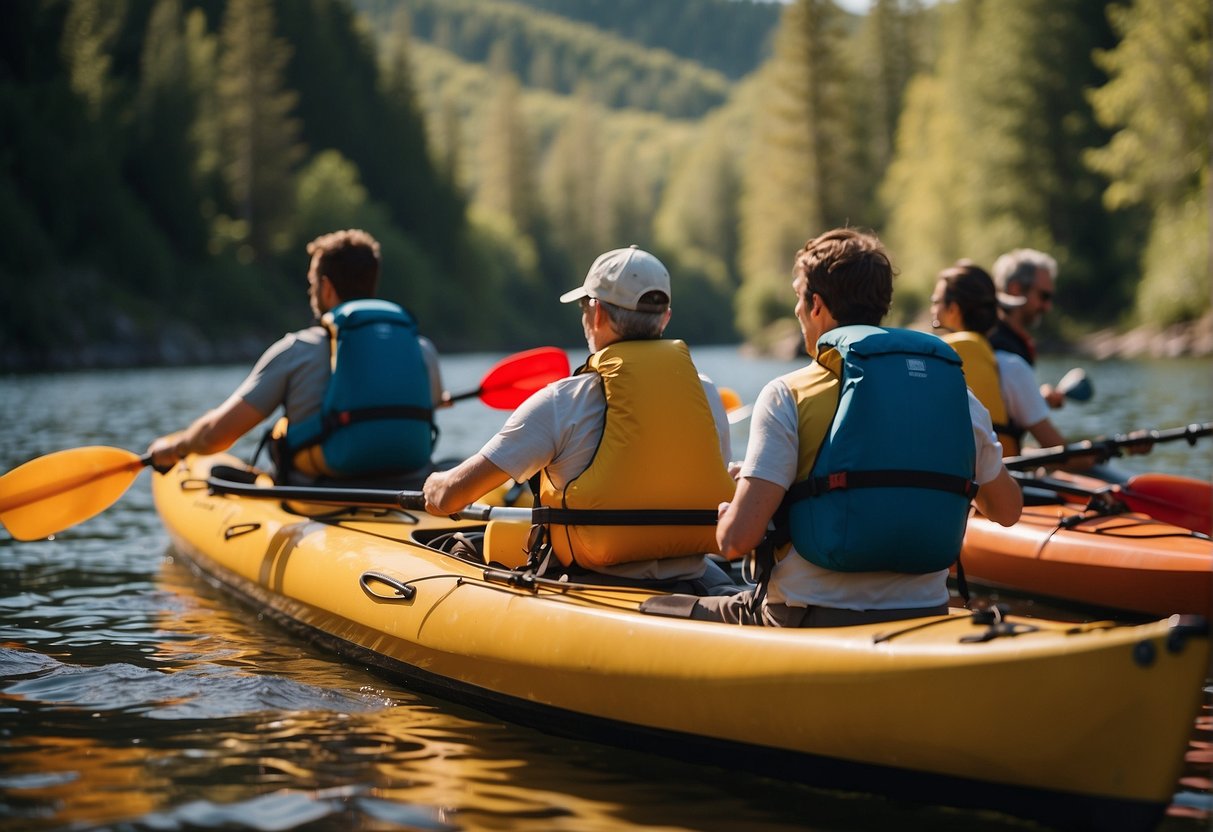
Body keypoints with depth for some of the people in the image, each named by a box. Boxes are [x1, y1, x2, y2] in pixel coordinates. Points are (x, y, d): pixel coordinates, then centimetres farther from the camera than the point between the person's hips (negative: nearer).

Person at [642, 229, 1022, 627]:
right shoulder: (957, 395, 3)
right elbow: (1007, 509, 17)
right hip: (922, 618, 5)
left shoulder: (788, 395, -8)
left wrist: (726, 517, 9)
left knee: (652, 612, 15)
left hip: (809, 623, -5)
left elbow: (737, 538, -15)